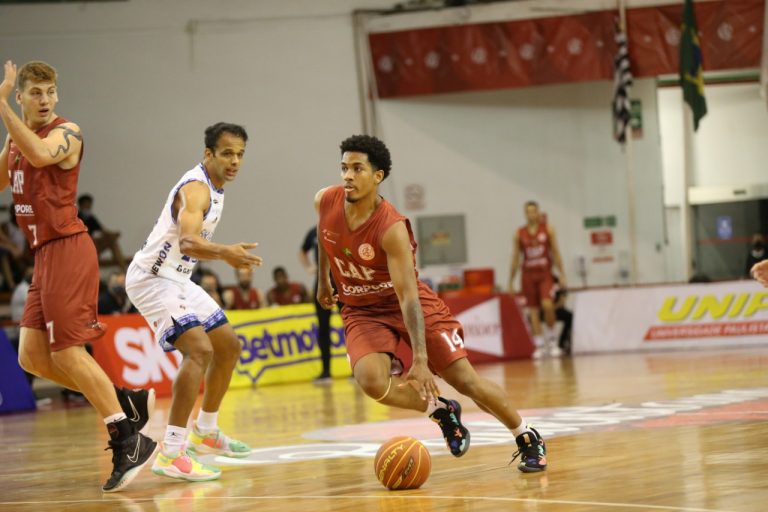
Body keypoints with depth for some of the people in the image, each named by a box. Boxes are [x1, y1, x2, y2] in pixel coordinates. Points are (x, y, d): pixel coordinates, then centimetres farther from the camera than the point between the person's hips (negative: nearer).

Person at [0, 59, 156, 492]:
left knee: (66, 352, -12)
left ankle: (128, 440, -7)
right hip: (47, 254, 9)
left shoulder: (66, 132, -9)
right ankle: (128, 403, 14)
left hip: (67, 249, -9)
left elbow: (40, 155, -31)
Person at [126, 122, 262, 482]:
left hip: (176, 280, 11)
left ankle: (205, 432, 33)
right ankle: (170, 454, -29)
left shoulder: (213, 189, 10)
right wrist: (223, 253, -56)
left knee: (228, 346, 17)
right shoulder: (196, 188, -21)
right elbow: (187, 242, -40)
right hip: (152, 279, -11)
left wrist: (230, 256, 27)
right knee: (199, 349, -26)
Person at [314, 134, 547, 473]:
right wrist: (323, 279, 23)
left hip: (410, 303, -4)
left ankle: (528, 439, 15)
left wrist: (420, 359, -40)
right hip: (363, 310, 4)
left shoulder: (391, 228, -29)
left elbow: (408, 297, -33)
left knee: (467, 381, -8)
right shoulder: (325, 202, -13)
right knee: (371, 380, -27)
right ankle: (441, 411, 0)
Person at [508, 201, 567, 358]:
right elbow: (515, 258, 8)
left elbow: (556, 252, 3)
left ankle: (551, 339, -2)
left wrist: (562, 275, -4)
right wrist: (511, 282, 6)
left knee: (547, 305, -19)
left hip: (545, 274, -1)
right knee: (533, 311, -1)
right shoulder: (519, 234, 5)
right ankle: (539, 346, 3)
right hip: (528, 275, 2)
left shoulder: (548, 229, 3)